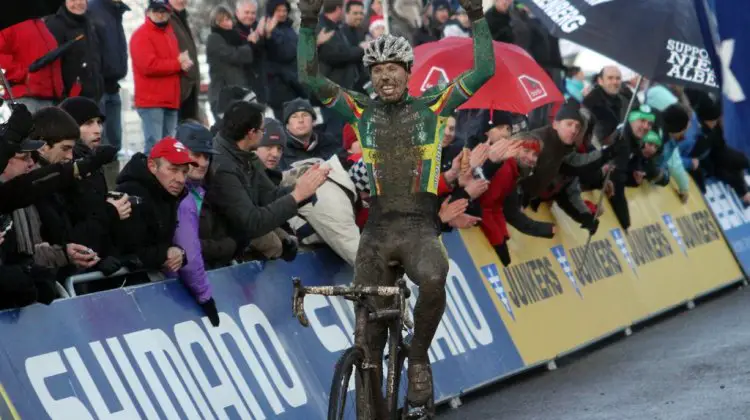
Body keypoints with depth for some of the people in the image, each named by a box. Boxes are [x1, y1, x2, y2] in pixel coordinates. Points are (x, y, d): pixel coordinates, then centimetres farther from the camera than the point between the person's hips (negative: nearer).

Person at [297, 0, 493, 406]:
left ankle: (419, 358, -10)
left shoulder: (432, 107, 4)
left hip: (420, 227, -2)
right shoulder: (362, 110, 7)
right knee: (369, 325, -1)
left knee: (433, 282, -34)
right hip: (377, 229, 2)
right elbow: (310, 78, -2)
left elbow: (484, 71, -3)